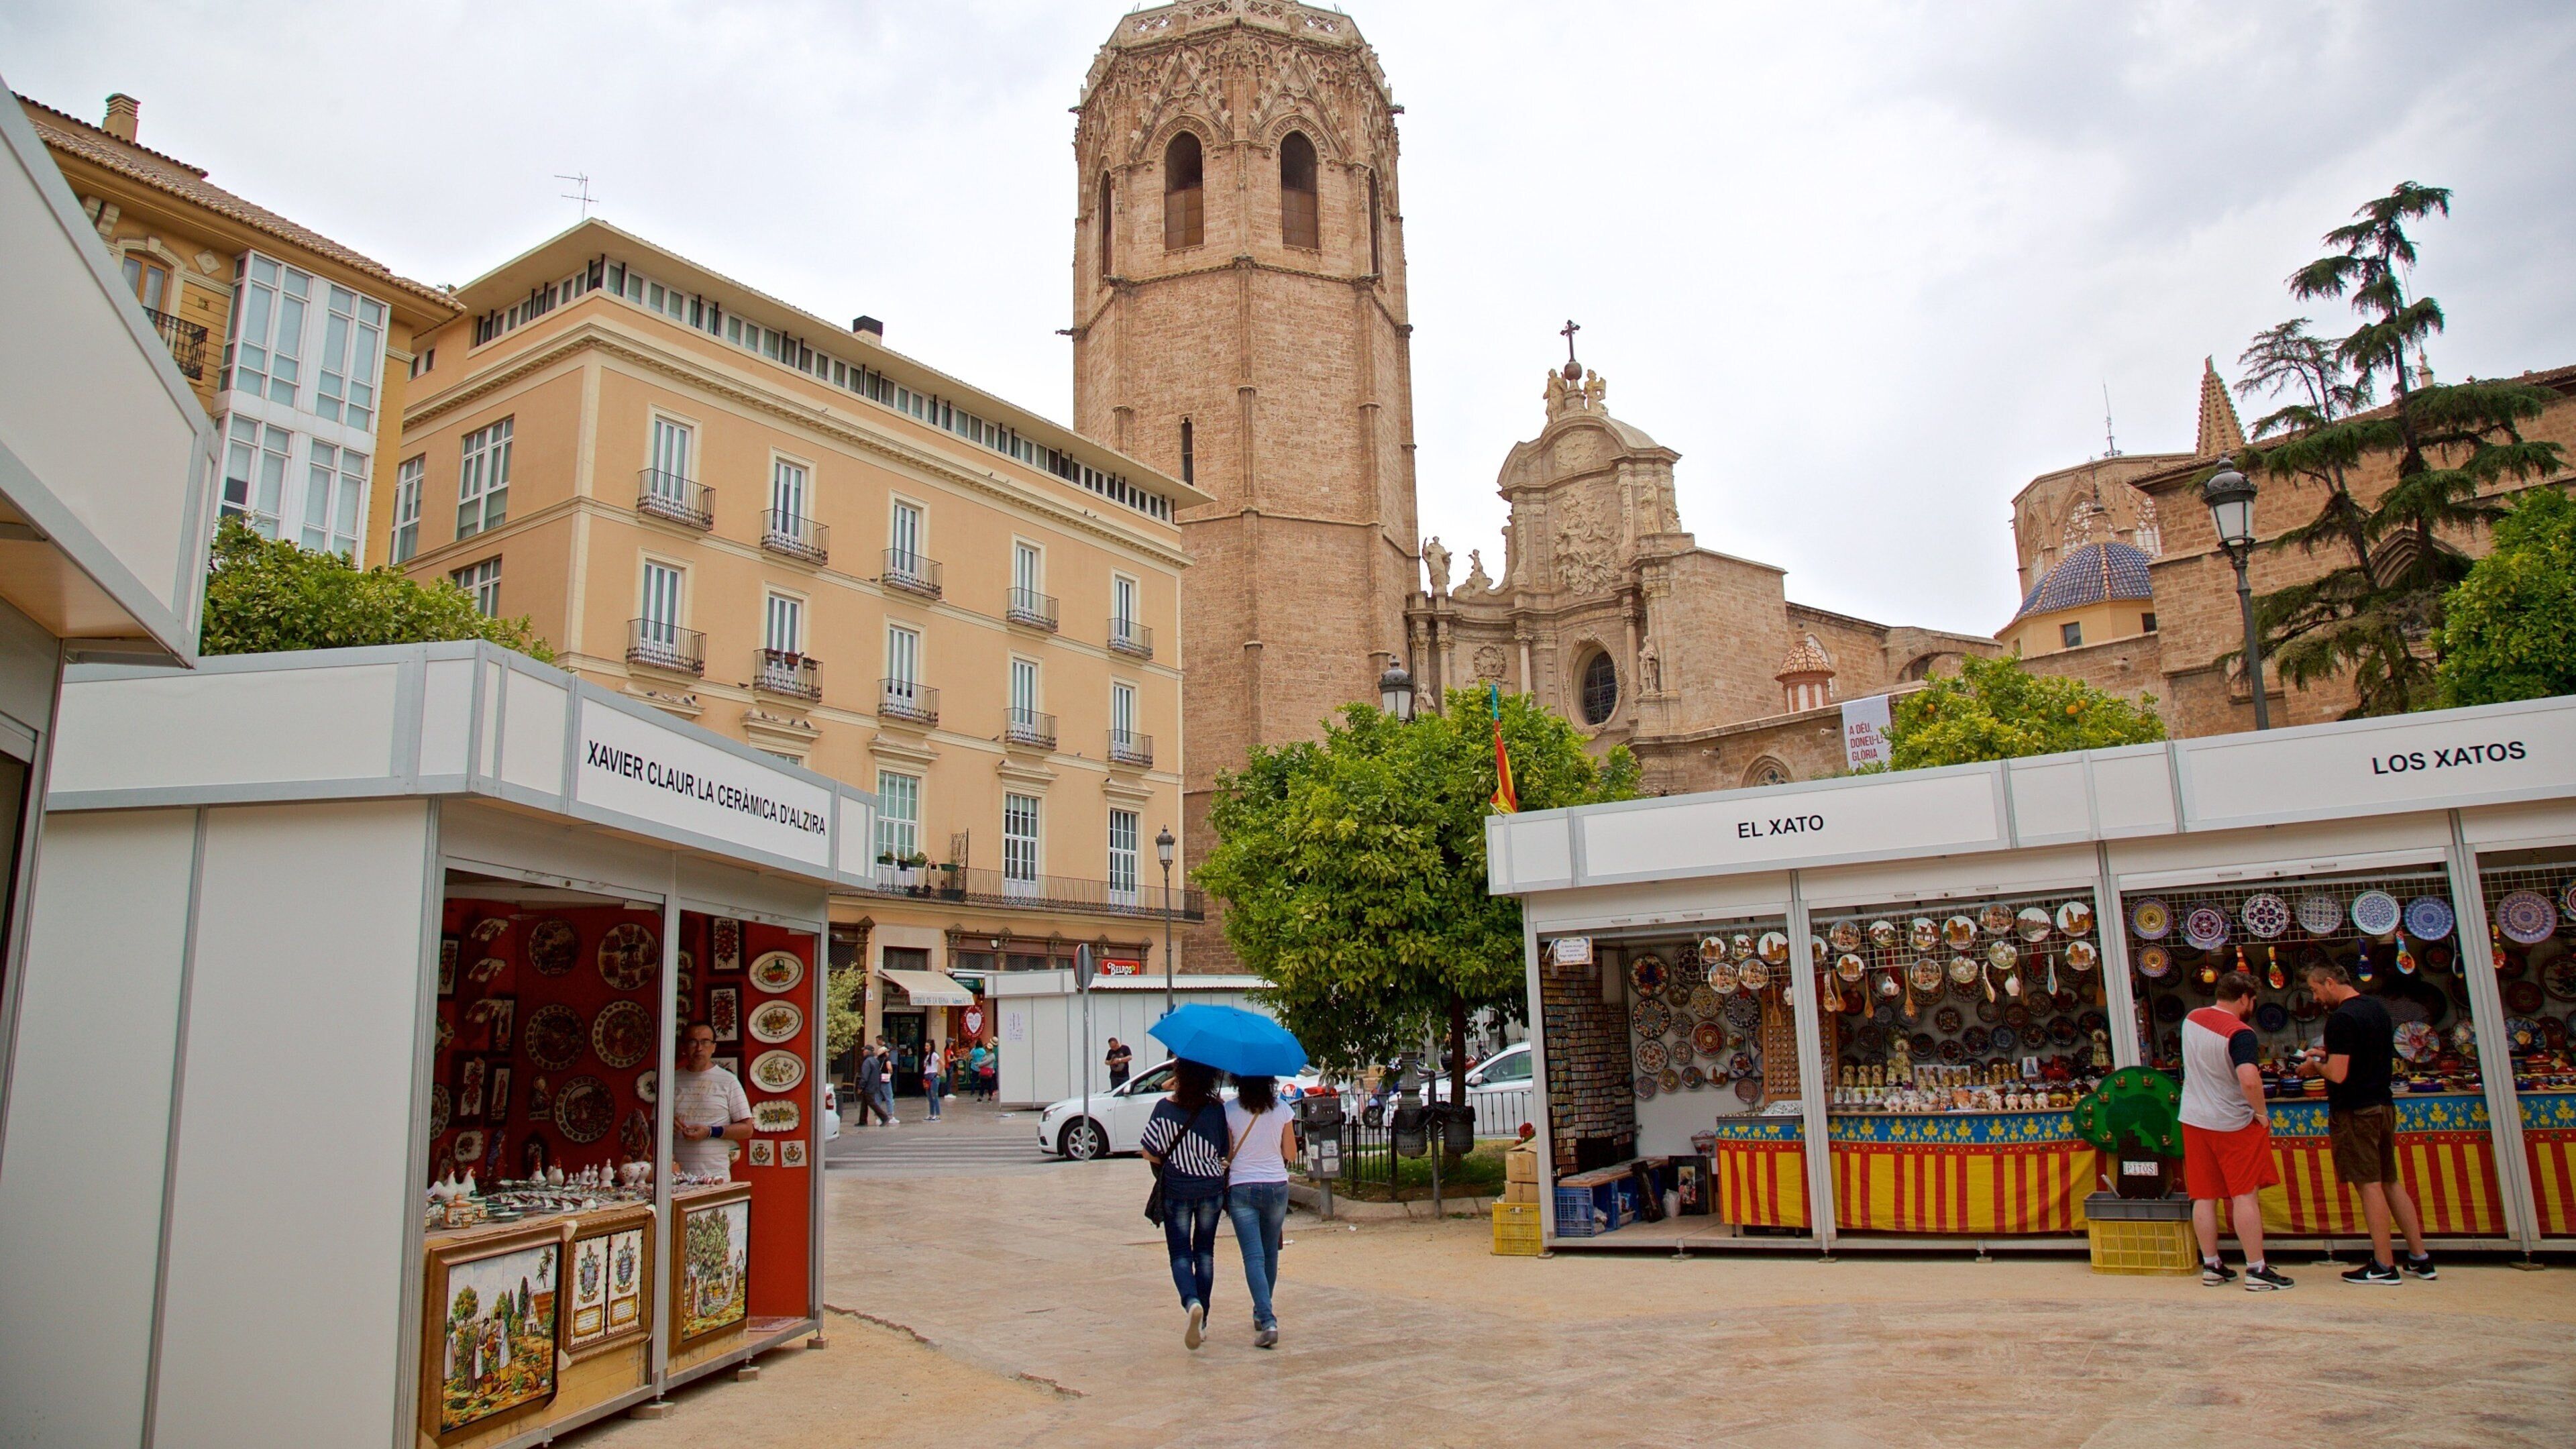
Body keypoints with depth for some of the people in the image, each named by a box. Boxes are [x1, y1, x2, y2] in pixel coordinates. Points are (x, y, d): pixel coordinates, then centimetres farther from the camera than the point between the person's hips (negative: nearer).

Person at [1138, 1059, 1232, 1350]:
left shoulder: (1165, 1107, -11)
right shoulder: (1217, 1109, -8)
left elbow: (1149, 1152, -8)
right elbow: (1228, 1152, -3)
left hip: (1176, 1189, -2)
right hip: (1211, 1187, 2)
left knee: (1180, 1253, 5)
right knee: (1204, 1253, 15)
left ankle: (1192, 1302, -22)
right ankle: (1201, 1321, 18)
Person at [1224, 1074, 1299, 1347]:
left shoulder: (1229, 1111, -8)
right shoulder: (1283, 1110, -4)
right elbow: (1290, 1154, 2)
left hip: (1241, 1188, -2)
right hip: (1276, 1186, 2)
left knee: (1253, 1256, -4)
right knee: (1270, 1253, 18)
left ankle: (1268, 1321, -17)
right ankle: (1262, 1314, 31)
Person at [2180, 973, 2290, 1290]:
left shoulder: (2192, 1020, 4)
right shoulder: (2240, 1033, -20)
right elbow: (2249, 1081, -33)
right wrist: (2261, 1112, -16)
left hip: (2193, 1120, 6)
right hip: (2232, 1124, -6)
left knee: (2204, 1196, 9)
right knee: (2245, 1195, 1)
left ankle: (2211, 1266, 16)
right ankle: (2257, 1270, 4)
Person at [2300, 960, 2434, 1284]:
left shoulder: (2341, 1018, -19)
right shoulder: (2378, 1008, 11)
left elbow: (2338, 1074, -22)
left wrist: (2316, 1066, -3)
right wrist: (2329, 1054, 16)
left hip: (2354, 1111, -9)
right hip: (2384, 1105, 9)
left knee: (2370, 1185, -4)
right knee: (2391, 1182, 15)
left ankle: (2383, 1267, 1)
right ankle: (2420, 1258, 20)